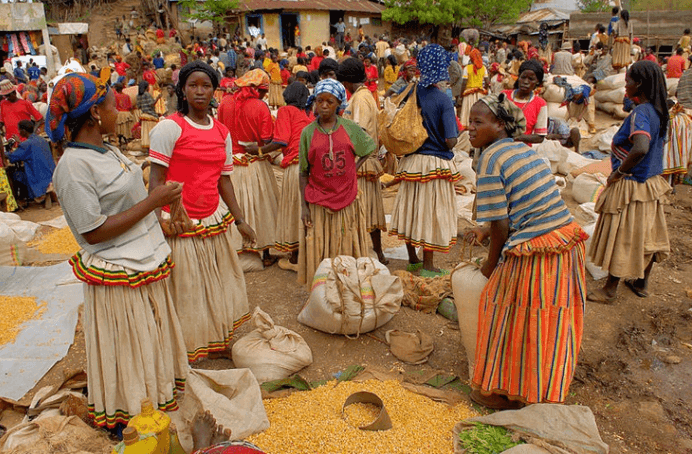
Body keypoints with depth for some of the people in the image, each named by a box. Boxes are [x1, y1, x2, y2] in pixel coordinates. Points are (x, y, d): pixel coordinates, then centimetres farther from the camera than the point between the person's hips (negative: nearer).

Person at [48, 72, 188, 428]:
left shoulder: (106, 150, 6)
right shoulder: (73, 167, -21)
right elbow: (94, 232, -23)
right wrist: (152, 202, -21)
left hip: (146, 266, 8)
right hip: (119, 278, -8)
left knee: (153, 339, 23)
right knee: (129, 350, 9)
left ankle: (159, 391, 44)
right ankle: (130, 419, 30)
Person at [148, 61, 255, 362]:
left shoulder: (222, 132, 9)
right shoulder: (169, 127, -9)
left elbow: (224, 180, 11)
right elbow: (156, 179, -12)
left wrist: (239, 220, 8)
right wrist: (163, 218, -25)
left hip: (215, 222, 6)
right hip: (180, 225, -6)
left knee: (217, 286, 17)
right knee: (183, 290, 5)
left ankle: (217, 341, 36)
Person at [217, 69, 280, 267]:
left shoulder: (225, 102, -2)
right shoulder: (261, 106, -14)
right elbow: (266, 141, -16)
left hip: (230, 166, 3)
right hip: (255, 166, -3)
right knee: (260, 208, 10)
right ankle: (265, 254, 19)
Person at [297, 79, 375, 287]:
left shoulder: (350, 128, 0)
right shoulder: (308, 133, -1)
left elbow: (369, 148, 17)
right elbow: (304, 173, 2)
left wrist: (354, 168, 2)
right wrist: (304, 206, -3)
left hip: (347, 199, 1)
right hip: (318, 202, -1)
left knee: (347, 251, 9)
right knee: (319, 254, 5)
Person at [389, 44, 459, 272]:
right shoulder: (443, 100, -15)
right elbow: (450, 141, -17)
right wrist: (453, 137, 4)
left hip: (411, 161, 5)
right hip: (436, 163, -5)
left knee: (410, 209, 14)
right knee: (431, 212, 6)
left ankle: (412, 259, 28)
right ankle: (427, 264, 16)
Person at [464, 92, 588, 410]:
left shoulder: (490, 160, -14)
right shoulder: (525, 151, 12)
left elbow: (500, 225, -15)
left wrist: (491, 265, 0)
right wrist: (485, 230, 27)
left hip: (534, 256, -8)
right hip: (568, 243, 9)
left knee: (512, 318, 10)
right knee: (549, 322, 20)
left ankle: (502, 392, 28)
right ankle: (542, 390, 39)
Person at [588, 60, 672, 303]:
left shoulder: (640, 113, -24)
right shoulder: (659, 111, 4)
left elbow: (640, 148, -39)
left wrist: (619, 172, -26)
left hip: (631, 186, -9)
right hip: (652, 182, 9)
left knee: (621, 237, 4)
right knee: (646, 235, 19)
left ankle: (609, 290, 18)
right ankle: (642, 283, 36)